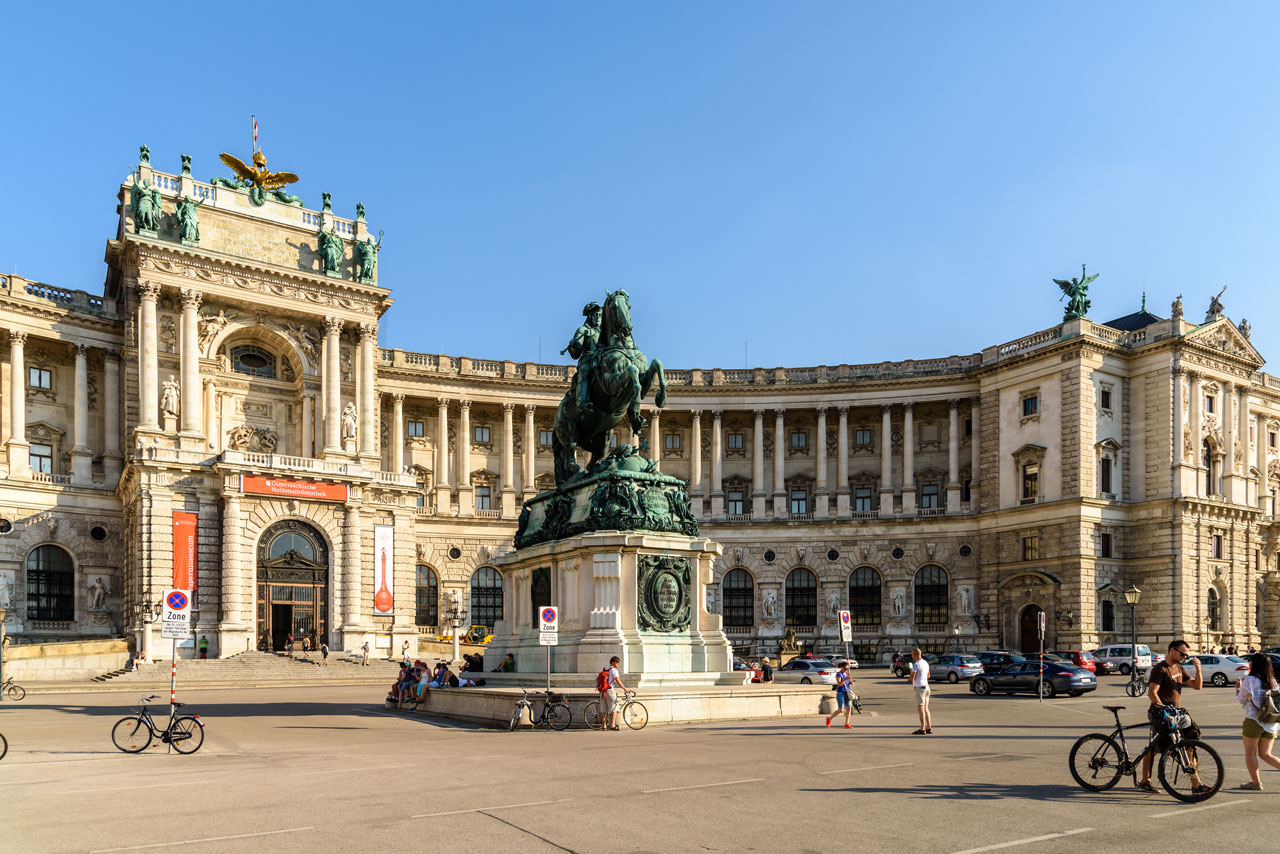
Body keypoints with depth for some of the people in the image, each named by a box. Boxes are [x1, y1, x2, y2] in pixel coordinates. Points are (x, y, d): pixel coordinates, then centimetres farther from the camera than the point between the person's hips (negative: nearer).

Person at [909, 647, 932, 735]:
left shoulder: (916, 665, -16)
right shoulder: (926, 663, 11)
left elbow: (912, 678, -16)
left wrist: (911, 671, 4)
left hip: (920, 687, -9)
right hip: (926, 686, 9)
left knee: (920, 708, -7)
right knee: (926, 709, 12)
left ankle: (922, 729, -10)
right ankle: (929, 728, 13)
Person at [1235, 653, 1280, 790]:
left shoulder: (1249, 680, -9)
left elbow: (1240, 700, 1)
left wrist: (1238, 688, 17)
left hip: (1253, 721, -6)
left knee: (1250, 753, 8)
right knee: (1265, 754, 14)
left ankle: (1255, 783, 10)